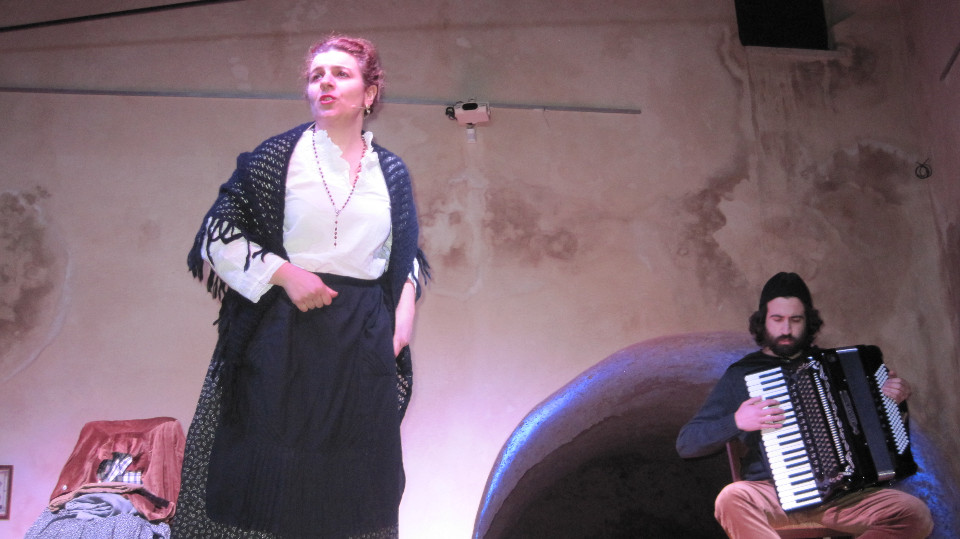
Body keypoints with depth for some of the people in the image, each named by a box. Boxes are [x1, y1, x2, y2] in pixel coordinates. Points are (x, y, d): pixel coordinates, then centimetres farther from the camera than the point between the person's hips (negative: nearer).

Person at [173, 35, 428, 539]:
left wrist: (405, 309, 5)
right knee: (269, 467, 3)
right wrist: (283, 273, -13)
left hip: (365, 344, 3)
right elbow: (218, 234, -1)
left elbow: (407, 253, 20)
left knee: (352, 476, 8)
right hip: (284, 332, -2)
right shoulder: (276, 156, 0)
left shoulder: (391, 171, 9)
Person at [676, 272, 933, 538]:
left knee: (916, 514, -23)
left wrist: (897, 396, 9)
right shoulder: (741, 374, 9)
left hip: (840, 494, 3)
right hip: (773, 495, -3)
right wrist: (737, 422, -11)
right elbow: (686, 443, 4)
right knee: (731, 500, -34)